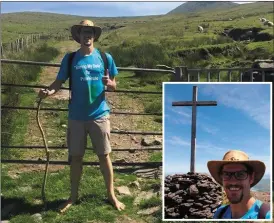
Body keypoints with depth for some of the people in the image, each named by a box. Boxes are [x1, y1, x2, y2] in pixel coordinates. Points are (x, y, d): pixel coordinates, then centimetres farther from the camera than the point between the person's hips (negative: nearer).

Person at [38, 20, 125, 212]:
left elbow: (114, 86, 4)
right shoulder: (70, 58, 1)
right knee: (76, 157, 10)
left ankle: (111, 195, 23)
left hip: (99, 115, -1)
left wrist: (109, 84, -19)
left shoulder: (105, 58, 0)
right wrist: (49, 91, -23)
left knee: (104, 155, 7)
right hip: (76, 116, 1)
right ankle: (73, 196, 26)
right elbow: (59, 81, -2)